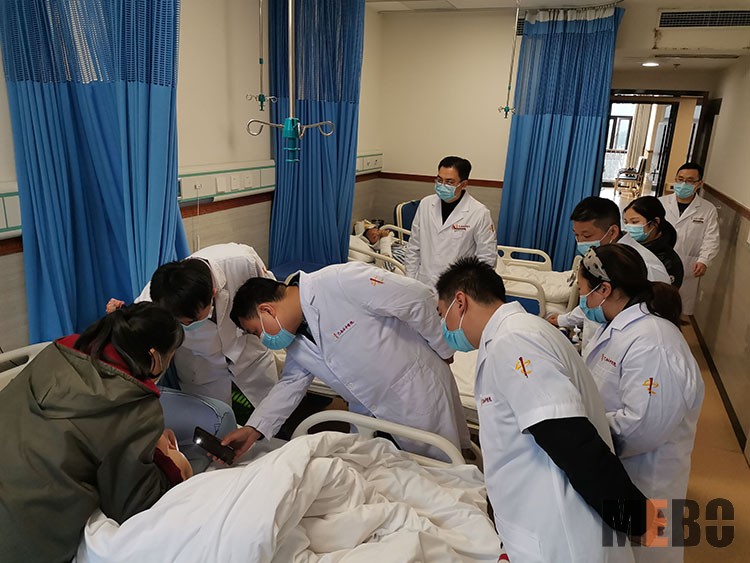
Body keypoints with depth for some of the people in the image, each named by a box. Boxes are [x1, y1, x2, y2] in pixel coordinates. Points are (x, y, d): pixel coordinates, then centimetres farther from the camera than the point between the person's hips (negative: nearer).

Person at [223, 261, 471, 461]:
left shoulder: (338, 281, -29)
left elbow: (417, 298, -27)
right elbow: (290, 383, 9)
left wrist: (443, 349, -13)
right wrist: (254, 429, -4)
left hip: (417, 388, -7)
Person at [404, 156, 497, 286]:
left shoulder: (479, 213, -9)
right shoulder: (425, 204, 2)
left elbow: (486, 259, -5)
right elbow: (413, 247, 9)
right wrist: (410, 281, 6)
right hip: (422, 284, 4)